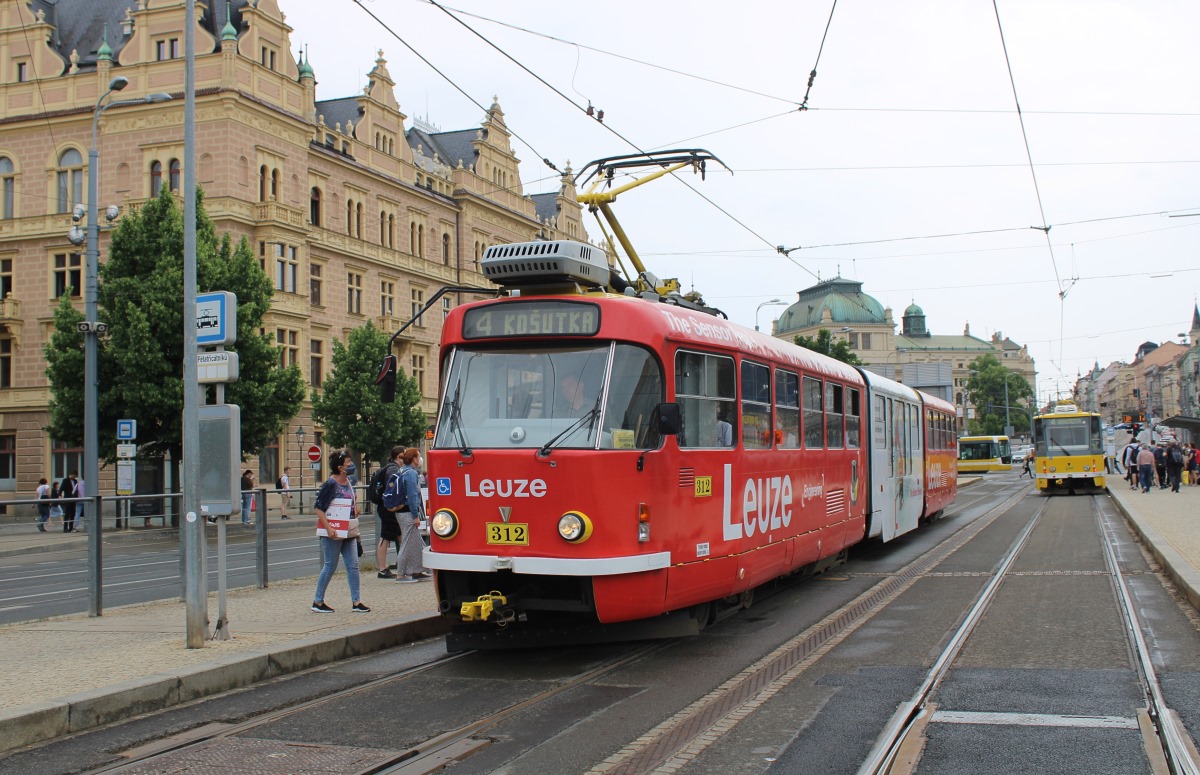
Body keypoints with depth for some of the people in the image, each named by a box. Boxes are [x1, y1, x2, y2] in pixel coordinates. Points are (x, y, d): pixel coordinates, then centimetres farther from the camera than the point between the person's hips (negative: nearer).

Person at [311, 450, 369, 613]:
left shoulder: (348, 482, 10)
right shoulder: (331, 484, -15)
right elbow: (318, 508, -16)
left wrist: (355, 508, 10)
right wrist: (328, 528, -22)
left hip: (348, 531, 8)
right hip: (333, 532, -8)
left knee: (353, 565, 4)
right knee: (330, 566, 0)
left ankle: (355, 602, 7)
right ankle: (318, 602, 12)